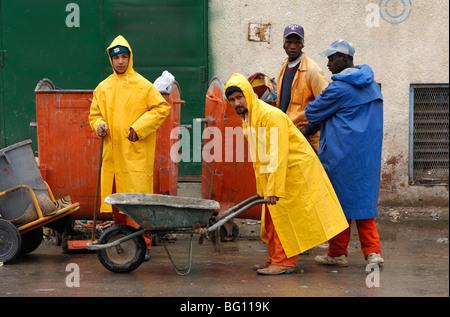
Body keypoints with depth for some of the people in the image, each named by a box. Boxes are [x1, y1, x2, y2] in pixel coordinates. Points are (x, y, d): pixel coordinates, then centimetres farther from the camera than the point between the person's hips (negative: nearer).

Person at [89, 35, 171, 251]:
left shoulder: (143, 86, -1)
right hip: (112, 153, 5)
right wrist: (99, 125, -2)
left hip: (136, 154, -4)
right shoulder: (103, 88, 12)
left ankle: (142, 243, -1)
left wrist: (139, 128, -9)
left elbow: (162, 108, -1)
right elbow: (94, 113, 21)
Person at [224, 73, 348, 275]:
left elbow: (278, 156, -27)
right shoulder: (246, 120, 7)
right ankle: (274, 260, 20)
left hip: (296, 168, -9)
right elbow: (258, 157, 15)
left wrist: (274, 190, -27)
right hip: (274, 171, 10)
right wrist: (262, 188, 13)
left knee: (284, 215, -8)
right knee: (271, 217, 11)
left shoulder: (270, 115, -23)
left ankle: (285, 262, -1)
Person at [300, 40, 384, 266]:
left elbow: (312, 113, -7)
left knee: (339, 199, 3)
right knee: (364, 198, 11)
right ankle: (373, 251, 5)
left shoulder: (339, 88, -15)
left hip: (341, 153, -7)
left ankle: (338, 253, 11)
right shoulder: (371, 84, 12)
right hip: (369, 154, 7)